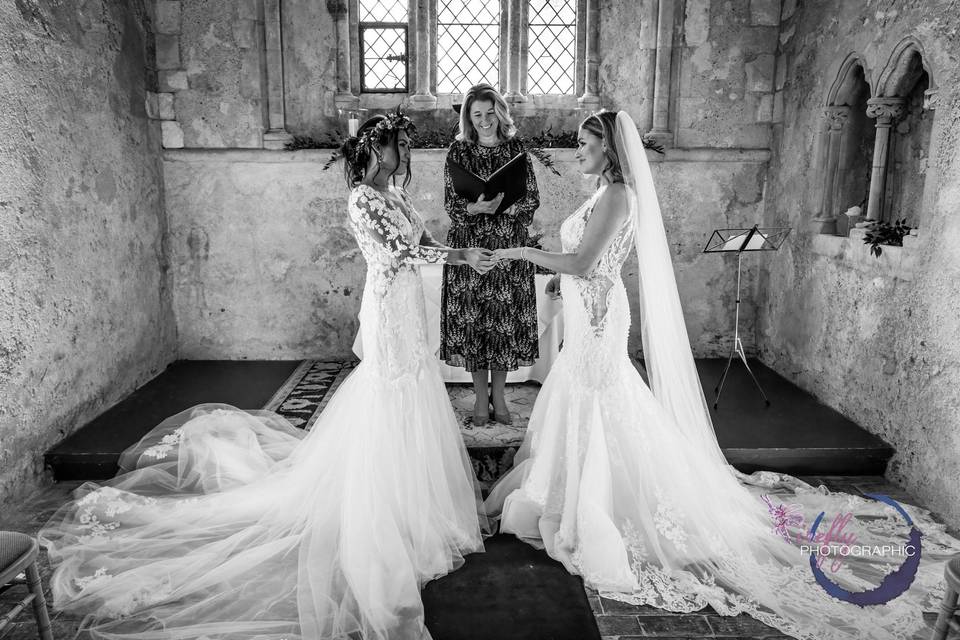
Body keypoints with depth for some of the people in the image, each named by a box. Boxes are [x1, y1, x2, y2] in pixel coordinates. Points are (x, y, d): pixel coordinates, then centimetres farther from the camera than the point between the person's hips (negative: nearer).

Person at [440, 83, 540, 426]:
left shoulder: (515, 147, 4)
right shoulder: (459, 150, 0)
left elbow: (533, 198, 1)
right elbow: (451, 204, -3)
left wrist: (503, 206, -18)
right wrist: (476, 208, -24)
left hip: (509, 246, 1)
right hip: (469, 246, -1)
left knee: (506, 318, 4)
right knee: (472, 318, 2)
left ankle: (498, 394, 20)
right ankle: (480, 396, 18)